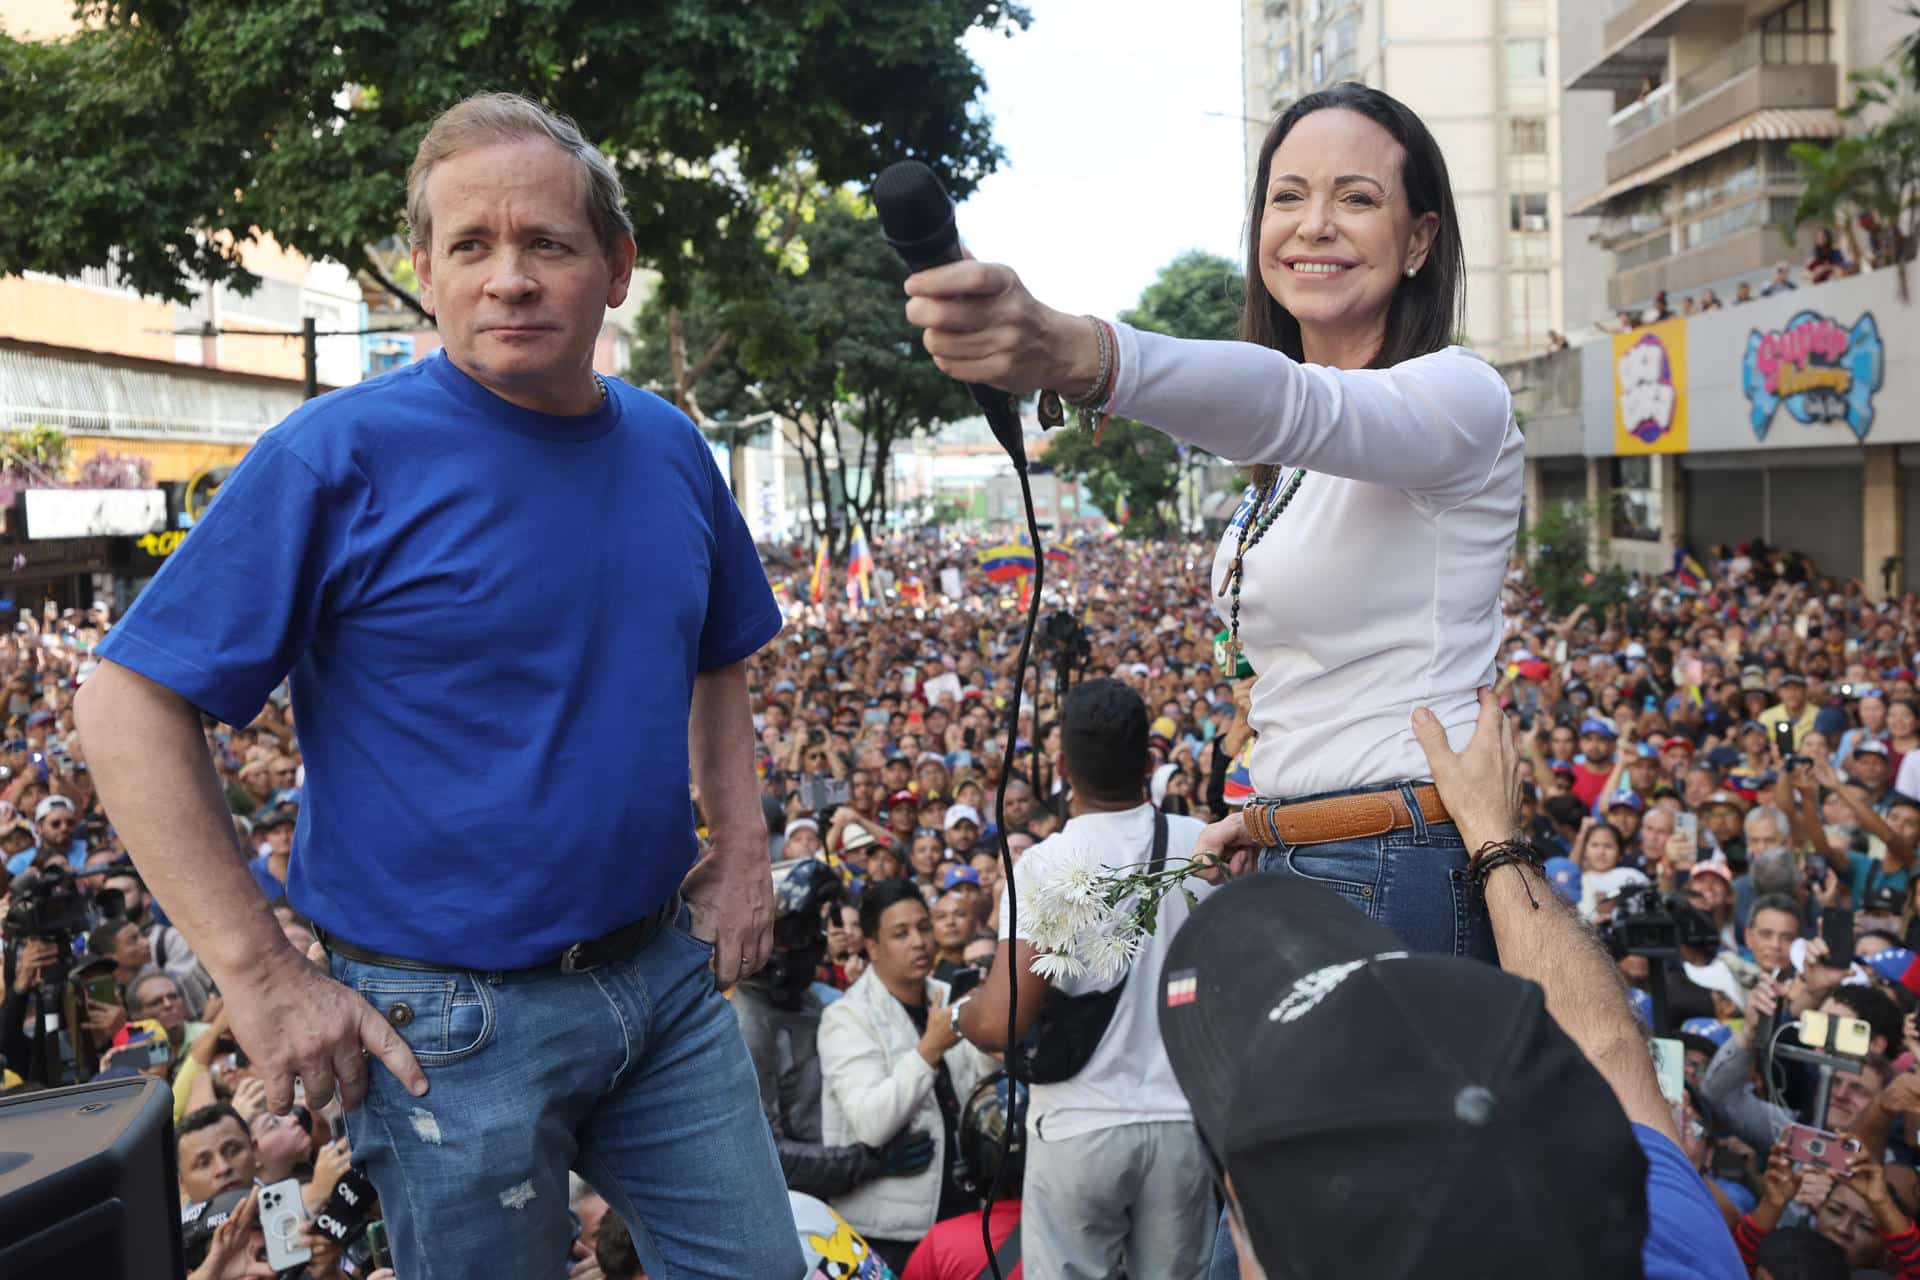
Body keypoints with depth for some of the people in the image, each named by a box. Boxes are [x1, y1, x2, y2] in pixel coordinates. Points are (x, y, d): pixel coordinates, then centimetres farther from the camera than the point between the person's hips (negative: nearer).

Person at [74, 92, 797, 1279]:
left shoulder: (670, 450, 3)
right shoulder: (342, 456, -14)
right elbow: (129, 705, -14)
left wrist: (743, 853, 7)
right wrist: (262, 978, -16)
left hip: (671, 977, 5)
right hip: (454, 1021, -5)